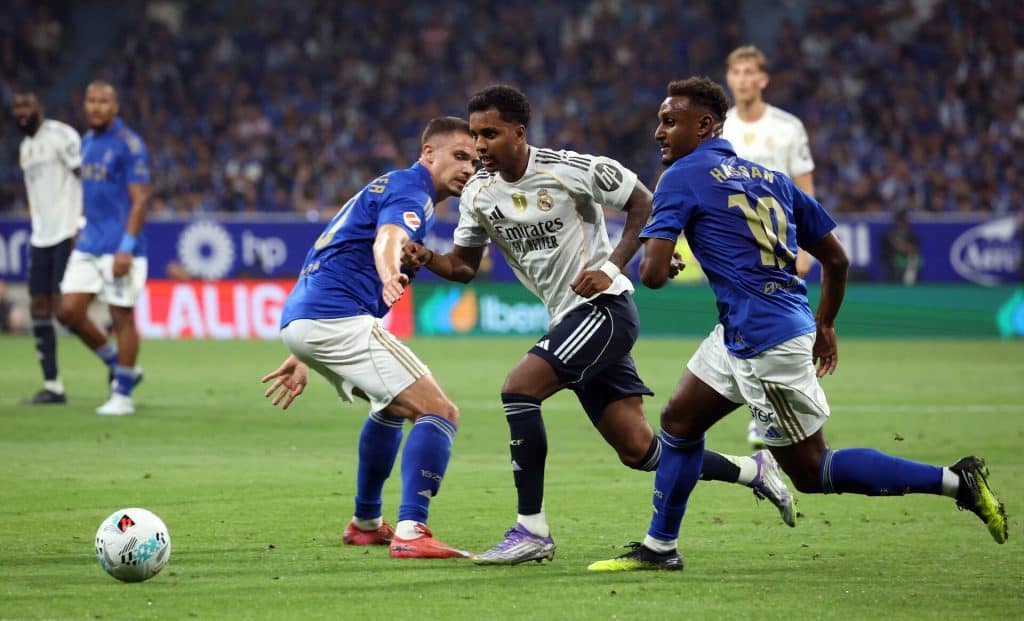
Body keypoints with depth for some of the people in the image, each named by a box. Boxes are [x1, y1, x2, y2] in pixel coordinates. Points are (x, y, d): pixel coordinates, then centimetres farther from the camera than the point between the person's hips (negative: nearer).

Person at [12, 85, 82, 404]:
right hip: (41, 237, 9)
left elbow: (88, 179, -13)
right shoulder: (25, 147, 18)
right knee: (39, 309, 4)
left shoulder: (61, 136, -8)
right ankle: (52, 386, 7)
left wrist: (81, 226, -20)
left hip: (69, 234, -9)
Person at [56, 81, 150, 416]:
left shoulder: (128, 145, -11)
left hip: (119, 247, -8)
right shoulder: (87, 143, 13)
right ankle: (118, 366, 20)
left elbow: (140, 199, -15)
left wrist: (126, 248, -21)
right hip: (88, 246, 8)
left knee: (122, 317, -2)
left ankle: (122, 394, 7)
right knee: (69, 311, 2)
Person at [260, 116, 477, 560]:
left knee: (395, 405, 33)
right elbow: (387, 240, -28)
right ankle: (411, 532, -27)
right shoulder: (410, 189, -4)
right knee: (440, 413, -15)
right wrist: (390, 278, -52)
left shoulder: (387, 187, 28)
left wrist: (304, 357, 34)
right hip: (337, 319, -10)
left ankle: (366, 523, 39)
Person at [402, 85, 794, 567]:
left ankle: (531, 530, -16)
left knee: (518, 389, -23)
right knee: (637, 450, 7)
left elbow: (644, 203, -6)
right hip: (569, 319, 7)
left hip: (604, 308, -7)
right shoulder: (478, 193, 4)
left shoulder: (573, 170, -14)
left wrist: (611, 268, -16)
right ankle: (751, 470, 27)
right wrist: (426, 259, -10)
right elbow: (463, 266, 11)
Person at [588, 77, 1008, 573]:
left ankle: (957, 481, -1)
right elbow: (836, 260, 16)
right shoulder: (769, 178, 14)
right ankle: (658, 548, 25)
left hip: (766, 342, -9)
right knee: (678, 421, 19)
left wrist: (657, 263, 8)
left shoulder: (682, 177, -8)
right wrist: (824, 326, 30)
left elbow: (653, 273, -16)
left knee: (811, 471, 1)